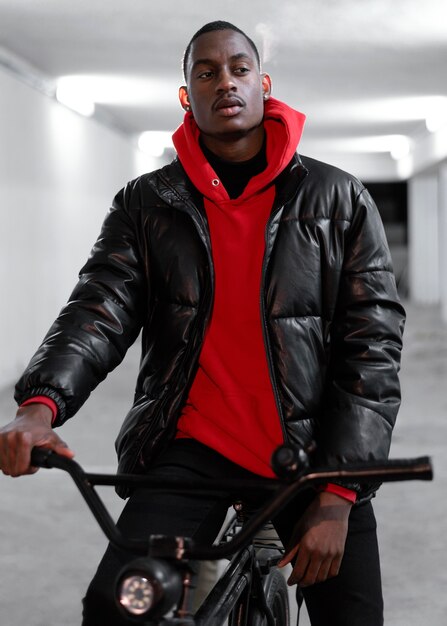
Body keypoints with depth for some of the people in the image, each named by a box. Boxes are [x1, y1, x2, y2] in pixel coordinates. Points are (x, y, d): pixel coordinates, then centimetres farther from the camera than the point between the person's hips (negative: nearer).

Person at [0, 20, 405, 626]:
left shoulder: (339, 200, 2)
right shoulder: (147, 205, 5)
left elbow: (373, 344, -2)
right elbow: (99, 309, -7)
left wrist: (337, 495, -12)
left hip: (310, 450, 1)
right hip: (192, 446, 0)